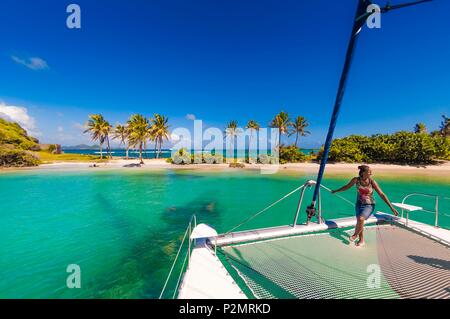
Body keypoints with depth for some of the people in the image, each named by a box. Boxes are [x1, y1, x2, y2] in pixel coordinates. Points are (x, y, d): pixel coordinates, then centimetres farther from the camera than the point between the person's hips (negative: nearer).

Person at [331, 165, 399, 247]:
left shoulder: (372, 182, -15)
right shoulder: (356, 180, -10)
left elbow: (382, 194, -11)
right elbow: (347, 186, 7)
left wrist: (391, 207, -14)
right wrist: (336, 191, 16)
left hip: (369, 205, -2)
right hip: (359, 204, 2)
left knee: (361, 219, -23)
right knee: (359, 221, 4)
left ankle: (355, 234, 5)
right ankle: (361, 240, 26)